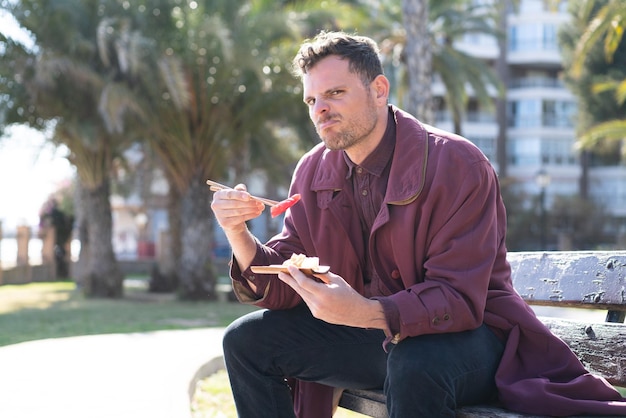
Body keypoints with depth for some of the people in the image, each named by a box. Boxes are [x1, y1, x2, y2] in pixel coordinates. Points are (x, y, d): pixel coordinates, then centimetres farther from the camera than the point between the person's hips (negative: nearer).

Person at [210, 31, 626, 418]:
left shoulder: (456, 164, -19)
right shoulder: (312, 172, 2)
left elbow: (459, 299, -25)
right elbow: (280, 286, 1)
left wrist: (364, 312, -42)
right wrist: (239, 234, -19)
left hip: (464, 332, -6)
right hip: (369, 333, 7)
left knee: (415, 365, -40)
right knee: (247, 340, -4)